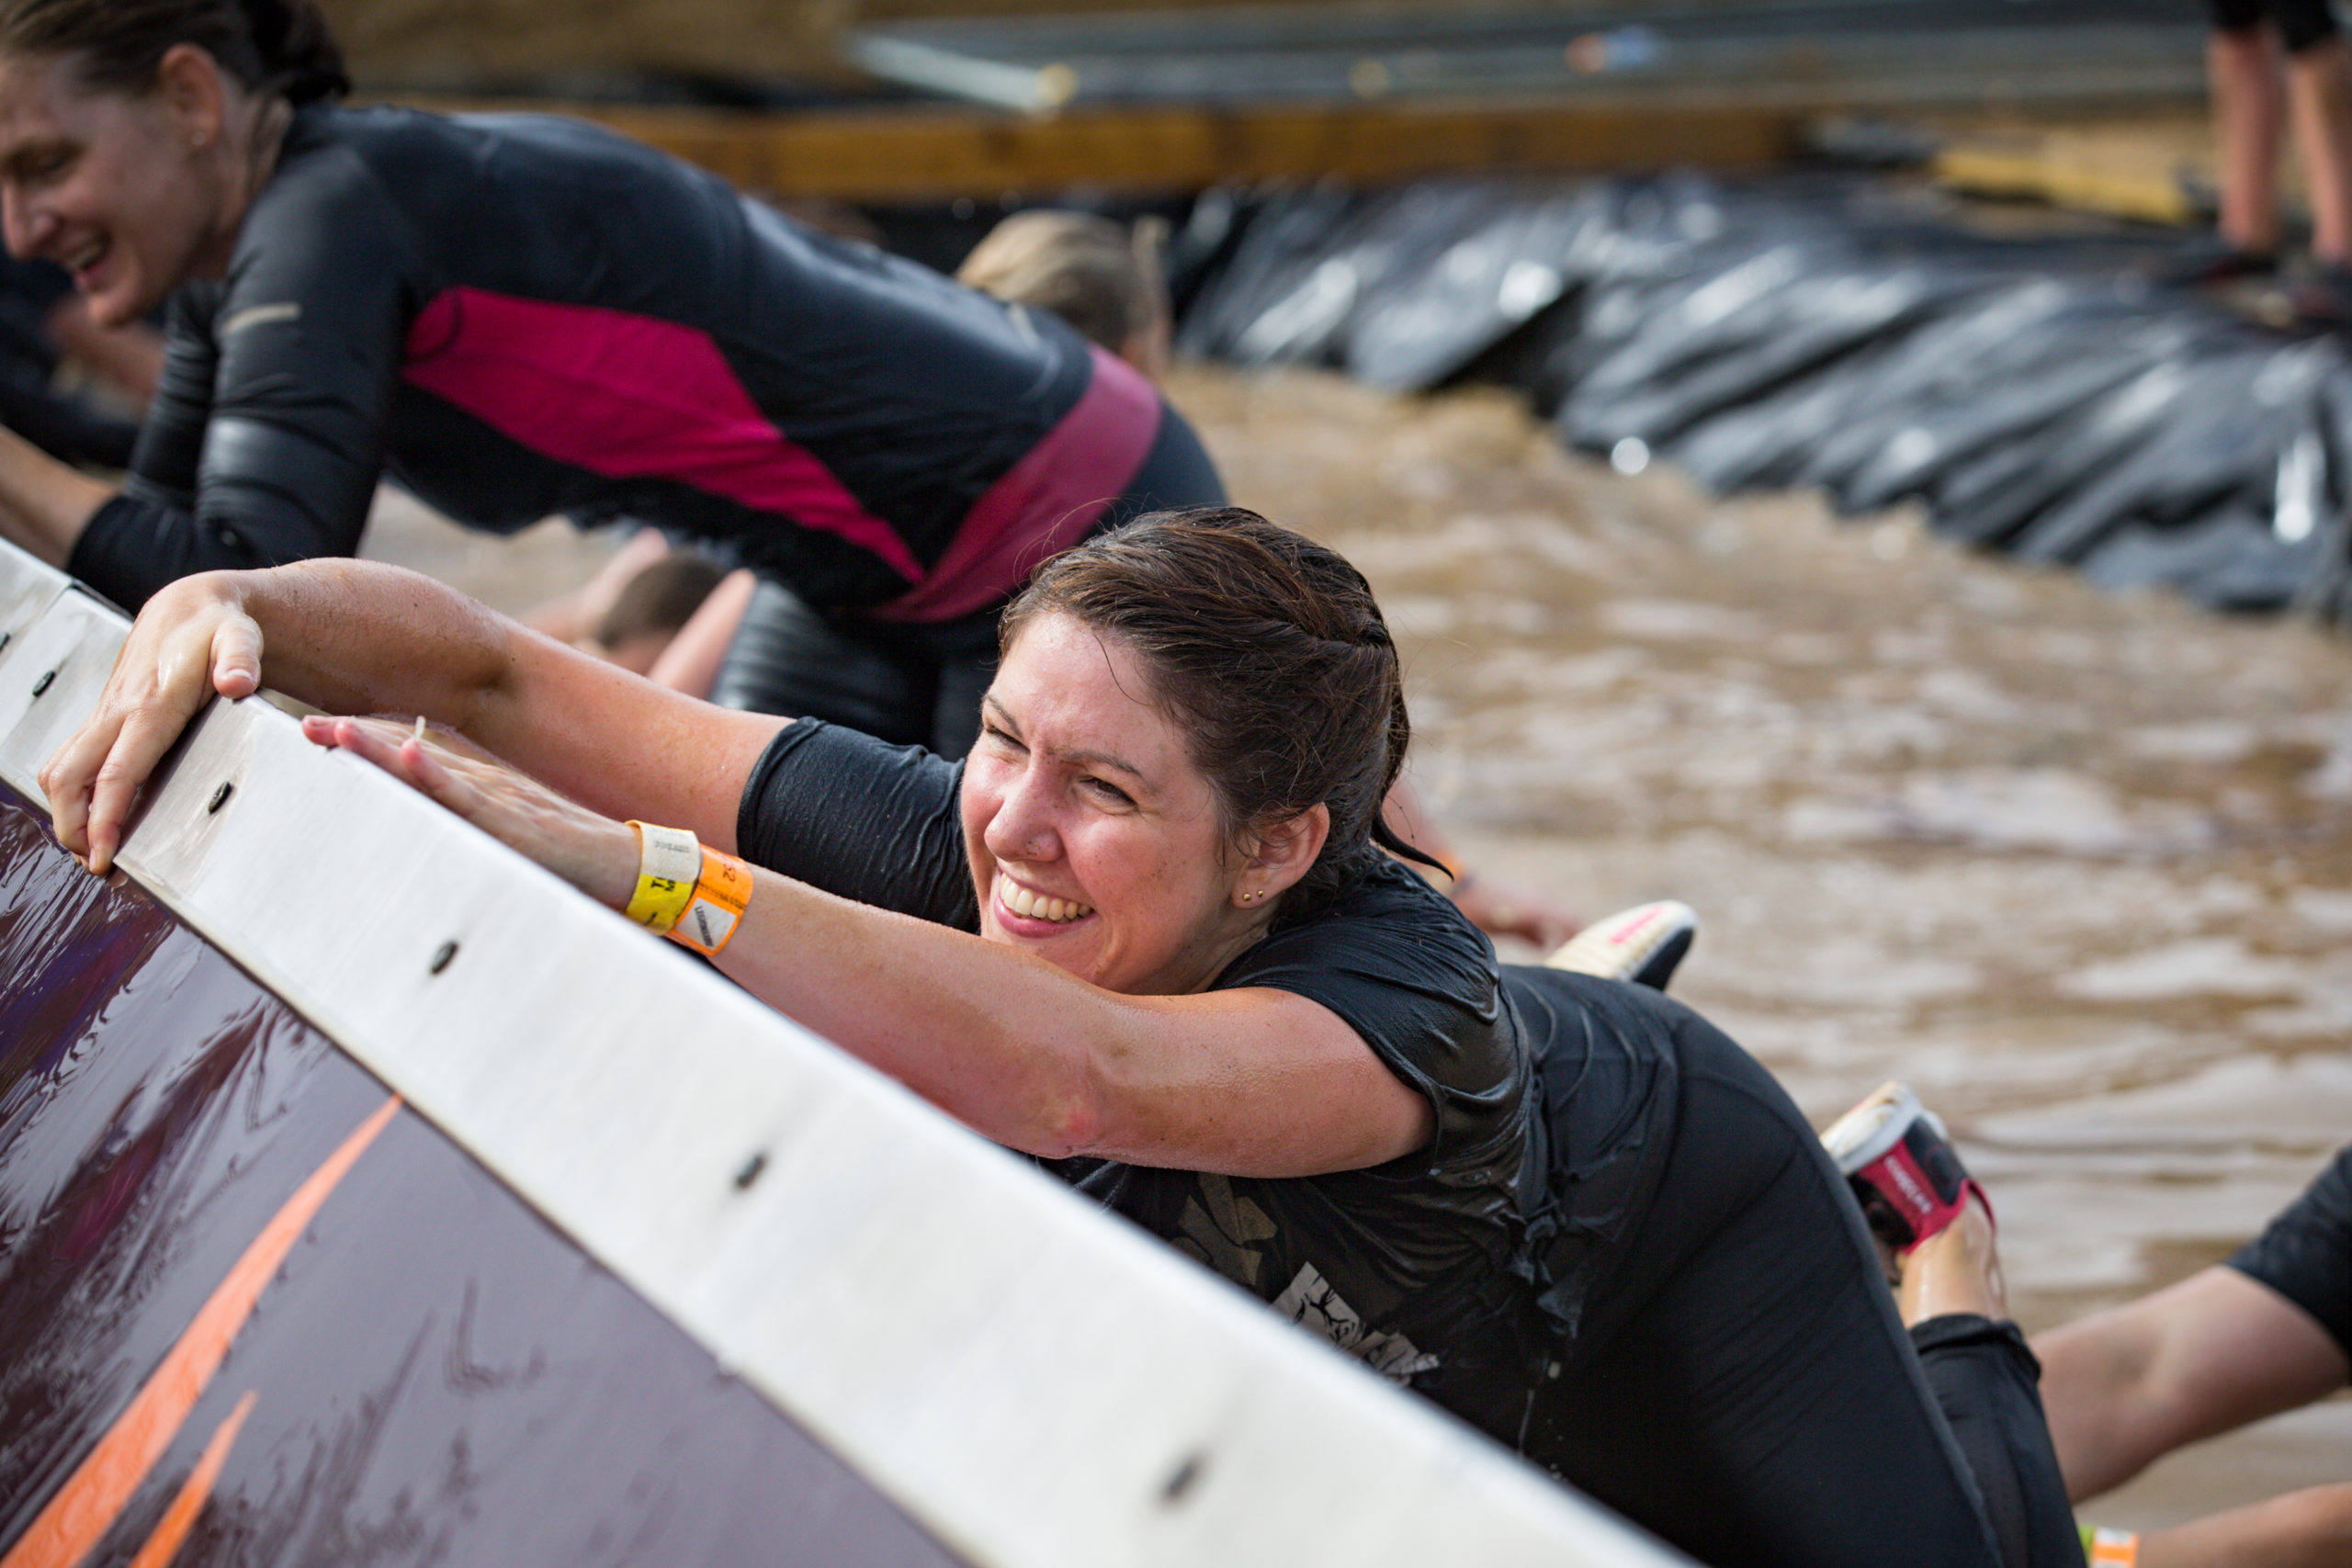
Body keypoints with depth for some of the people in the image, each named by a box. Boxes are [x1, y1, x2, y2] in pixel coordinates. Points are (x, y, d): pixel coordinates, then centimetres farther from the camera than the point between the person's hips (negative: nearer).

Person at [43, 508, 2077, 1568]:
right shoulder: (948, 848, -35)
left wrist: (624, 871, -74)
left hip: (1653, 1209, -4)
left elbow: (1081, 1076, -69)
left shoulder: (1407, 996, -48)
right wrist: (226, 609, -55)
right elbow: (493, 676, -36)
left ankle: (1941, 1255, 31)